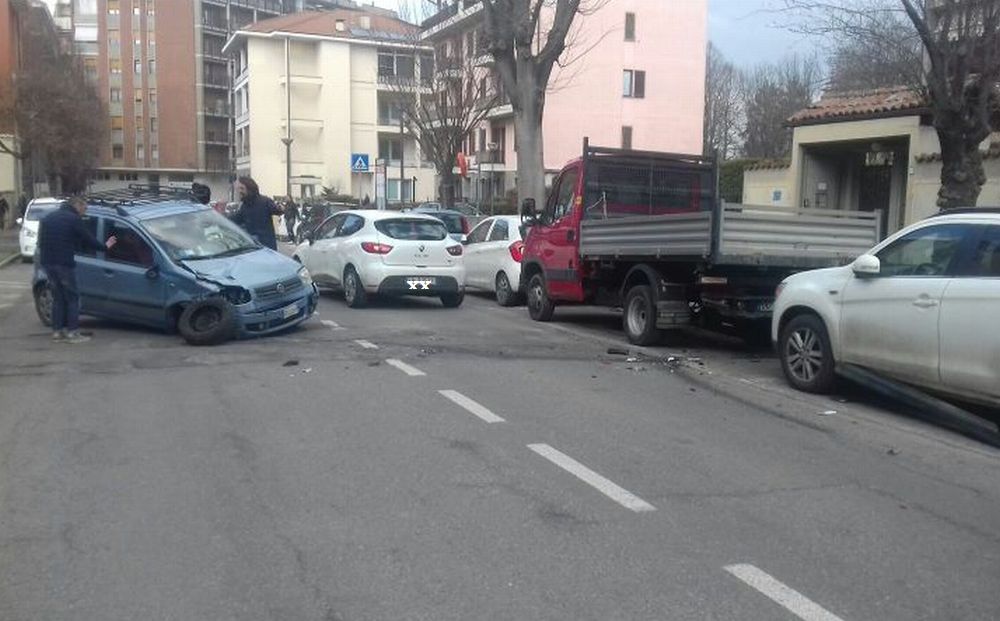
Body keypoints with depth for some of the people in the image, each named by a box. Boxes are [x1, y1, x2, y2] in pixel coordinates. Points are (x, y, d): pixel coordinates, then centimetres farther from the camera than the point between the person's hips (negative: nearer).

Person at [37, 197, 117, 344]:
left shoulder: (48, 218, 18)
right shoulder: (74, 219, -5)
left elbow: (41, 241, 22)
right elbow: (88, 239, -4)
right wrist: (104, 246, 10)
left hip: (47, 262, 7)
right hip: (64, 263, -7)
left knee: (58, 297, 15)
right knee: (72, 297, 0)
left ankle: (57, 331, 15)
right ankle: (72, 333, -3)